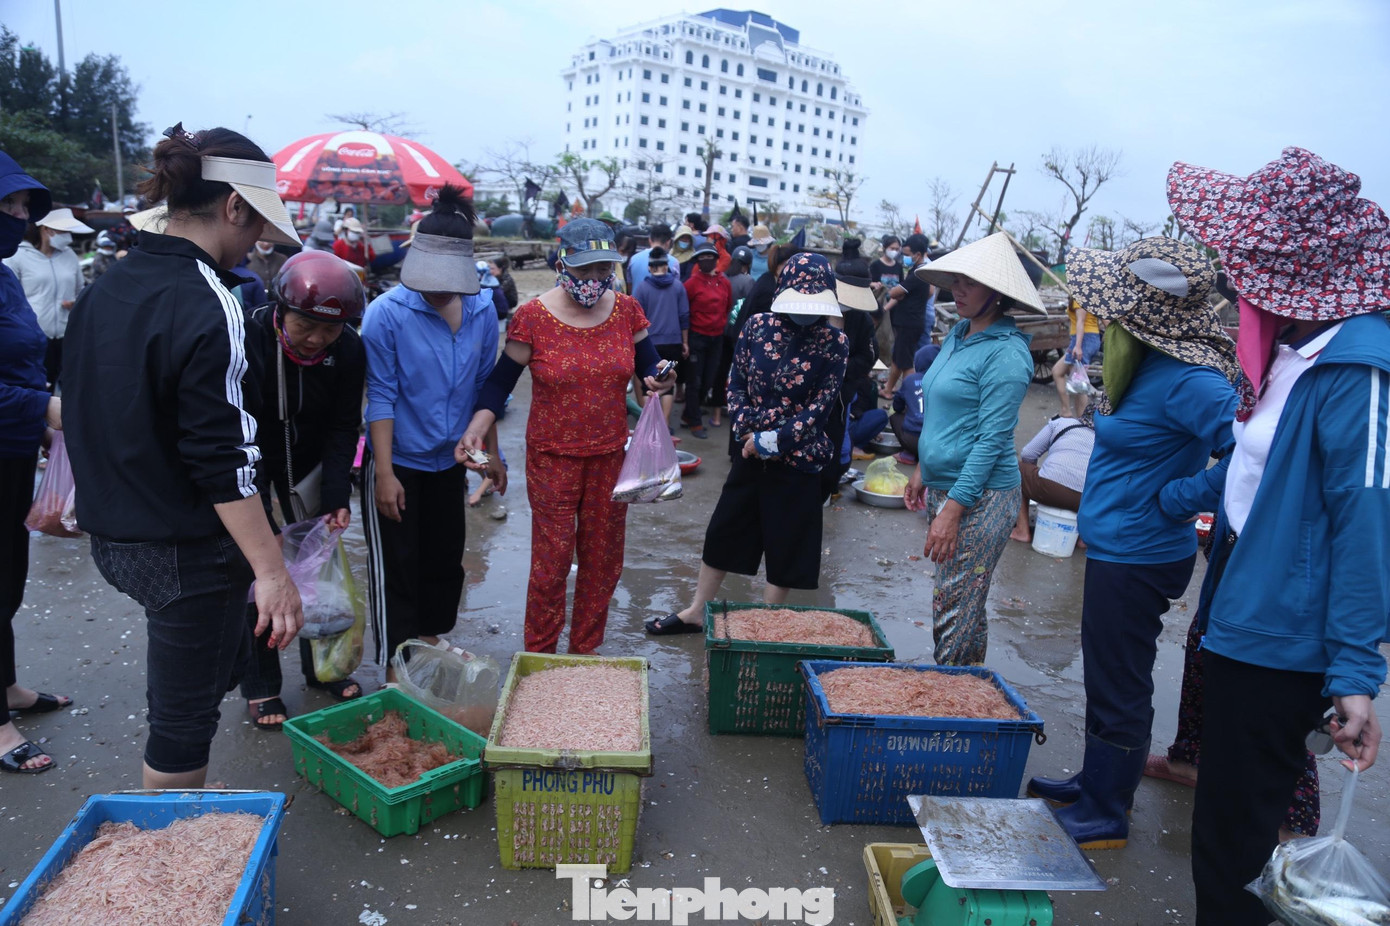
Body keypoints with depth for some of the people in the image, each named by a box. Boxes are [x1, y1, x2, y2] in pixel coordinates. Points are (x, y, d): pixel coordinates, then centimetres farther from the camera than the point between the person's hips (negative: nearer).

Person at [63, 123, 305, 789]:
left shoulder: (105, 289, 6)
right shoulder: (207, 306, -21)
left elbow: (83, 416, 15)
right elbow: (224, 460, -25)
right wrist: (271, 571, -23)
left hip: (113, 534, 9)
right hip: (186, 550, -9)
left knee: (222, 654, 25)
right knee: (184, 716, 7)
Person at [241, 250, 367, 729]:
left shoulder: (347, 350, -20)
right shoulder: (247, 339, -30)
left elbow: (342, 429, -11)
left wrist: (336, 497, -19)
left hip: (307, 464, 3)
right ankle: (260, 687, 14)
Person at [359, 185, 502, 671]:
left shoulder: (482, 309, -3)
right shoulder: (387, 312, -16)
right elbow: (381, 396, -15)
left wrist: (491, 453, 8)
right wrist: (384, 473, -17)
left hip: (450, 462, 5)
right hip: (398, 463, -4)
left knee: (446, 560, 17)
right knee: (396, 568, 5)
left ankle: (431, 639, 39)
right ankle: (396, 666, 20)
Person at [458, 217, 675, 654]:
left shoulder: (626, 310, -1)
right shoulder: (533, 317, -10)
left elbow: (649, 365, 10)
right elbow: (500, 382, -6)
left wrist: (661, 379, -14)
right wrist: (474, 432, -20)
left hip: (611, 456, 4)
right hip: (552, 459, -3)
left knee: (602, 560, 13)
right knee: (551, 562, 3)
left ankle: (585, 651, 33)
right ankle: (539, 658, 24)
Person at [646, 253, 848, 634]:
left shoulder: (834, 342, -10)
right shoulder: (758, 325, -3)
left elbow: (821, 404, -12)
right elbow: (736, 382, 3)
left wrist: (775, 441, -17)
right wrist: (746, 432, -10)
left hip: (798, 459, -3)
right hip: (750, 451, 3)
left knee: (785, 546, 7)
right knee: (723, 529, 14)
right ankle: (695, 613, 30)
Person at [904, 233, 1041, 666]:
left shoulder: (1005, 353, -15)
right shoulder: (957, 335, 11)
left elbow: (992, 439, -19)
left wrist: (954, 509, -21)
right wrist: (923, 468, 21)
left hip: (980, 496, -9)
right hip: (942, 485, 9)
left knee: (956, 613, -3)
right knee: (949, 604, 16)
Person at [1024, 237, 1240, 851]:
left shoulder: (1184, 380, -25)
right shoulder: (1147, 361, 4)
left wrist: (1173, 500, -24)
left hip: (1136, 558, -10)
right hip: (1116, 547, 10)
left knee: (1117, 685, 6)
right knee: (1106, 674, 22)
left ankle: (1104, 816, 24)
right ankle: (1097, 782, 41)